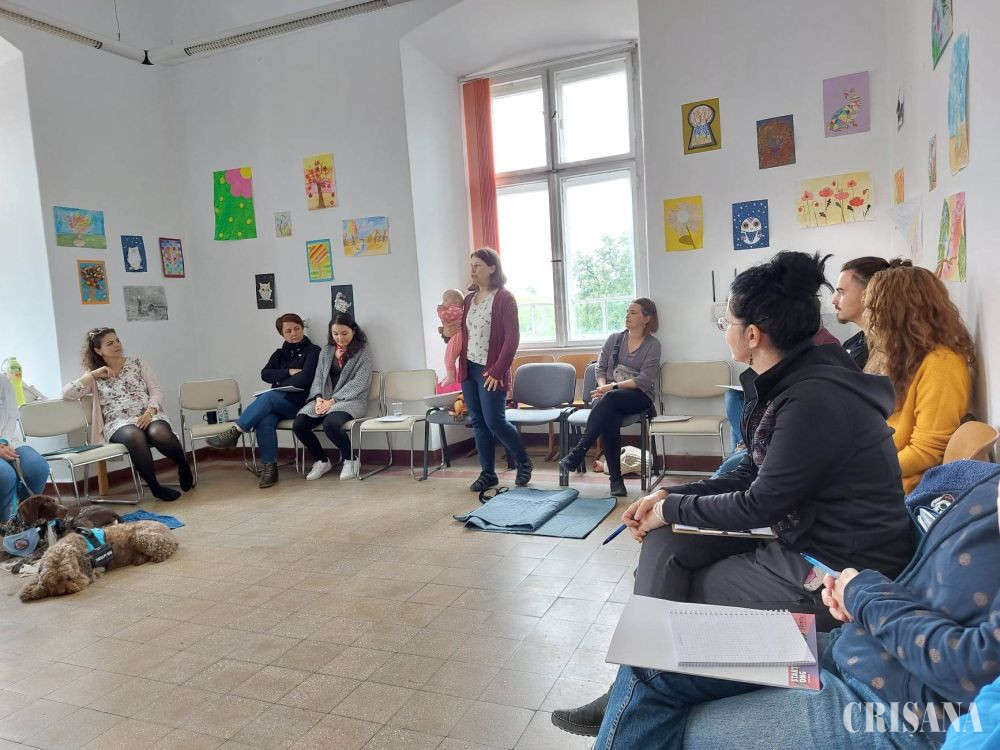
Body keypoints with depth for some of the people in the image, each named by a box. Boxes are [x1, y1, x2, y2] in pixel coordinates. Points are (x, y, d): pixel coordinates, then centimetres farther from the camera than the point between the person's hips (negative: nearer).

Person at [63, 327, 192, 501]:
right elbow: (67, 393, 3)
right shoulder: (94, 376, 16)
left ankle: (184, 467, -9)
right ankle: (154, 486, -27)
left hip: (148, 416, 1)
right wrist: (93, 374, -1)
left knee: (160, 434, -37)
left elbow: (156, 390, 7)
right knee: (135, 436, -39)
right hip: (118, 423, 0)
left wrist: (149, 412, -11)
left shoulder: (137, 363, 16)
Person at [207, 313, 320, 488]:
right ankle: (269, 468, -29)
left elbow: (305, 378, -12)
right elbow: (265, 375, 7)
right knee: (264, 422, -30)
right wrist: (289, 372, -6)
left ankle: (234, 432, -29)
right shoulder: (280, 353, 22)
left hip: (298, 402, -4)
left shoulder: (313, 351, 4)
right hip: (276, 404, 4)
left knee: (267, 397, -34)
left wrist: (279, 383, -3)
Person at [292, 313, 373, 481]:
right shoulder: (326, 351, 16)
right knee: (298, 424, -20)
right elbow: (319, 377, 12)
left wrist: (333, 400, -17)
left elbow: (360, 382, -9)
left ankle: (350, 460, -7)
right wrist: (319, 398, -10)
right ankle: (322, 461, 5)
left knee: (330, 423, -35)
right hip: (324, 399, 5)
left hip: (351, 400, -5)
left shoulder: (363, 350, 0)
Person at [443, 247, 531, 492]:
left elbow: (512, 338, -13)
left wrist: (498, 370, -16)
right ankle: (488, 473, 19)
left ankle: (523, 462, 17)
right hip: (468, 369, 7)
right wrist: (448, 333, -1)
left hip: (490, 372, -7)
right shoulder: (469, 299, 13)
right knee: (478, 422, 9)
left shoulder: (504, 298, -7)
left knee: (495, 421, -6)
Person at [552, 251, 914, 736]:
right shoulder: (789, 380, 3)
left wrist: (672, 509, -7)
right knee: (666, 541, 0)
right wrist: (670, 496, 1)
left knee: (681, 596, -1)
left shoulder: (814, 400, -27)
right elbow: (752, 475, 9)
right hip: (802, 536, 9)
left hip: (840, 573, -8)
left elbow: (758, 505, -21)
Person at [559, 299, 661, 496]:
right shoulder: (614, 339, 14)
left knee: (609, 399, -37)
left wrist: (613, 387, -17)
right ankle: (616, 478, -31)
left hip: (639, 396, -3)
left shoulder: (652, 345, 3)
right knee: (609, 419, -34)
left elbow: (644, 380, -8)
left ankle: (578, 452, -38)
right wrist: (602, 386, -10)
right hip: (609, 395, 3)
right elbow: (601, 368, 12)